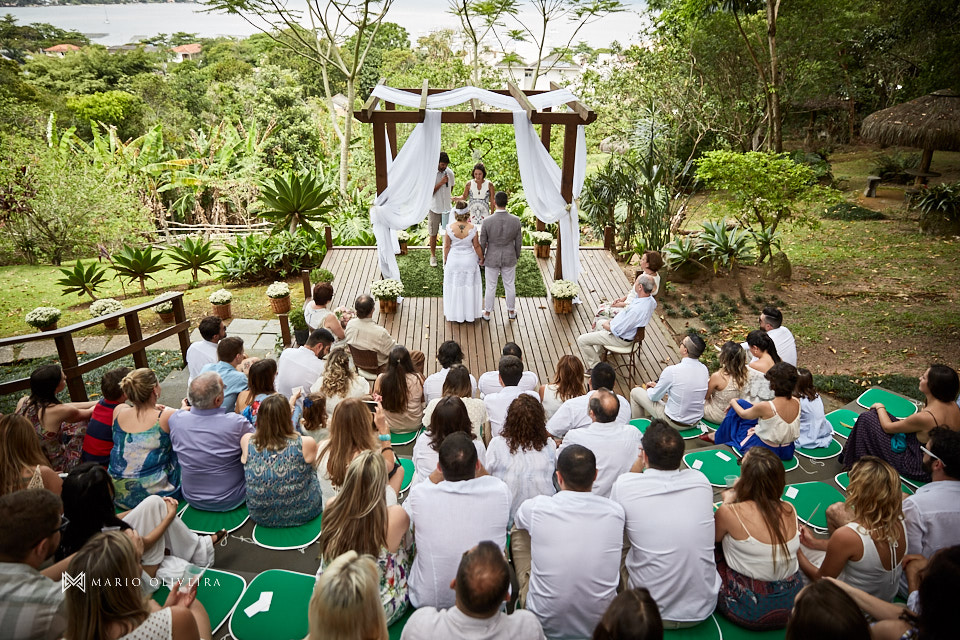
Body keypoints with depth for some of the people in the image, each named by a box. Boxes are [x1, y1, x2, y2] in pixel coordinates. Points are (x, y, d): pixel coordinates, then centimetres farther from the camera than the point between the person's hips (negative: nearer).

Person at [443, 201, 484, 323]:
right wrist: (481, 258, 9)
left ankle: (452, 314, 27)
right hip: (469, 260, 0)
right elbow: (476, 246, -8)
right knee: (469, 286, 15)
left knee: (454, 286, 15)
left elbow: (447, 246, -7)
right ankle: (469, 314, 27)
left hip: (454, 260, 0)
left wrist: (445, 260, 8)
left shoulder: (450, 228, -17)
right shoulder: (472, 228, -18)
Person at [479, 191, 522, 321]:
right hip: (509, 258, 2)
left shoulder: (487, 221, -19)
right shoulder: (515, 220, -13)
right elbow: (518, 241, -3)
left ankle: (487, 313, 25)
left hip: (492, 259, -2)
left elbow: (482, 242, -9)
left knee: (490, 287, 12)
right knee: (510, 285, 17)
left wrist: (481, 258, 6)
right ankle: (511, 311, 32)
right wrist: (517, 256, 13)